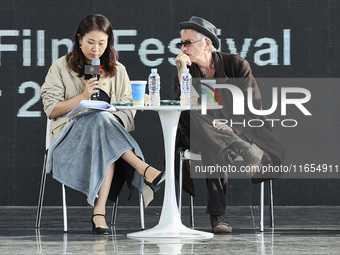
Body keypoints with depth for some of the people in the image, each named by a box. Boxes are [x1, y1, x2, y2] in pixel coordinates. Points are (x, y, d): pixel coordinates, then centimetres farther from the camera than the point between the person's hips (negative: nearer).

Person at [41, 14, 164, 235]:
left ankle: (99, 212, -48)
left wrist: (112, 122, -10)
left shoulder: (117, 71, 17)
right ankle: (145, 170, -47)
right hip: (71, 134, -2)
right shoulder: (61, 68, 10)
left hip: (108, 132, 2)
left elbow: (128, 112, 12)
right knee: (100, 118, -38)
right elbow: (51, 110, 2)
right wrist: (84, 96, -7)